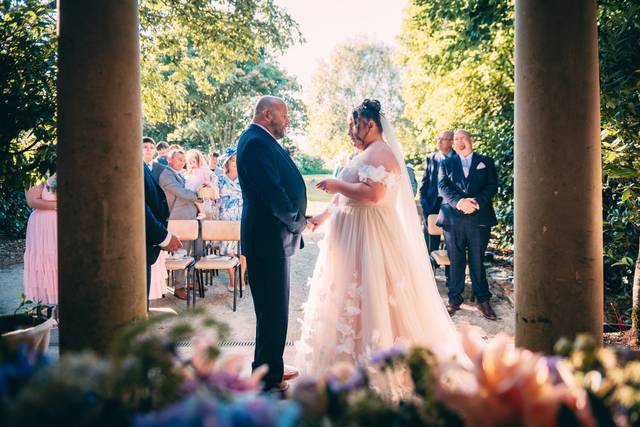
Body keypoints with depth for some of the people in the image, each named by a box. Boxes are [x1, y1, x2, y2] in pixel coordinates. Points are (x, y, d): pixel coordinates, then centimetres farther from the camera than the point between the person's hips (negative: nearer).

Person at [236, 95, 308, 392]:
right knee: (273, 309, -3)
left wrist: (296, 221, 6)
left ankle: (272, 369, 31)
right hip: (267, 237, -11)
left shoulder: (261, 141, 17)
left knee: (275, 308, 18)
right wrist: (297, 221, -8)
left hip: (273, 236, 11)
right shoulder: (256, 142, -15)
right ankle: (267, 378, 9)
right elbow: (272, 190, -21)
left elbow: (284, 184, 17)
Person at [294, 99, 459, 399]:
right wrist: (323, 216, 16)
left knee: (368, 298, -5)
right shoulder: (364, 154, 18)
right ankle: (350, 360, 25)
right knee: (349, 295, 14)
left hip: (369, 237, -10)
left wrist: (337, 185, -16)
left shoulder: (381, 153, -14)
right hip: (352, 236, 10)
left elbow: (373, 194, -27)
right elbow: (346, 194, 21)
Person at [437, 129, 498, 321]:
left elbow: (492, 185, 2)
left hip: (479, 218, 0)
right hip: (453, 219, 1)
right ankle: (454, 300, 14)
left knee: (477, 261, 3)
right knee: (455, 261, 5)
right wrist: (459, 202, -18)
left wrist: (477, 202, -16)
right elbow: (442, 187, 0)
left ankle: (483, 300, 14)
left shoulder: (486, 162, 13)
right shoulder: (446, 163, 14)